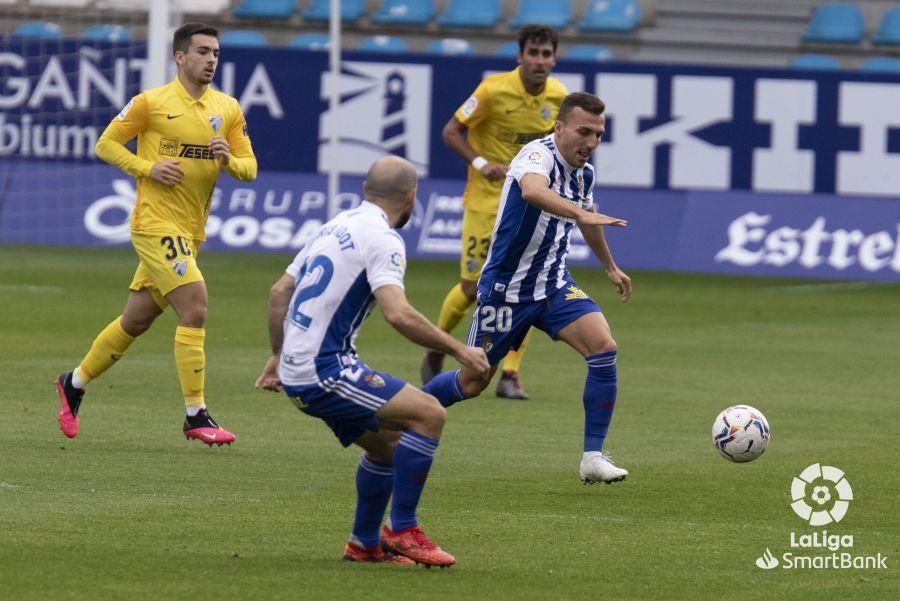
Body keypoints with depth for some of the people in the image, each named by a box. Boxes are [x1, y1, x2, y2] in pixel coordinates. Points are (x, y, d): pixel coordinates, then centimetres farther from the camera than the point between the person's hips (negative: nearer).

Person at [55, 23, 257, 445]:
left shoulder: (228, 109, 8)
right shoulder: (152, 102, -6)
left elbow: (249, 168, 9)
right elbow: (106, 144, 0)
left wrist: (229, 160, -14)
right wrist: (149, 167, -14)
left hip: (191, 231, 6)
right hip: (156, 223, -6)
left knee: (137, 319, 14)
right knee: (194, 306, -18)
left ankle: (75, 383, 33)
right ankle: (196, 416, -15)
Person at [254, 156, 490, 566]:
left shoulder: (337, 226, 16)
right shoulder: (382, 238, -12)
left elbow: (279, 292, 22)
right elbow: (398, 314, -26)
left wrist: (279, 355, 31)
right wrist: (458, 350, -17)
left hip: (298, 371, 10)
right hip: (324, 371, -10)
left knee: (387, 442, 21)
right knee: (429, 413, -13)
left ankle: (364, 544, 28)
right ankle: (402, 531, -10)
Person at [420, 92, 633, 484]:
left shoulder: (584, 173, 3)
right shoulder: (539, 155, -22)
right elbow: (533, 190, -49)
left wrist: (611, 267, 40)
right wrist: (580, 213, -64)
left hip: (554, 286, 6)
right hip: (506, 288, -6)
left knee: (603, 347, -19)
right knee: (472, 382, 6)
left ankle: (593, 458, -14)